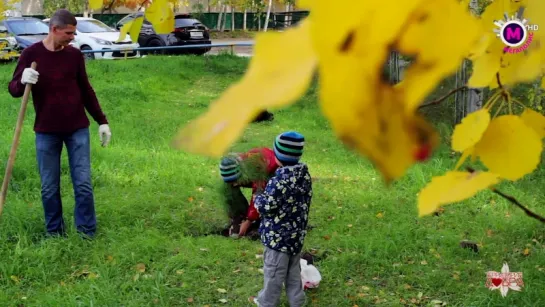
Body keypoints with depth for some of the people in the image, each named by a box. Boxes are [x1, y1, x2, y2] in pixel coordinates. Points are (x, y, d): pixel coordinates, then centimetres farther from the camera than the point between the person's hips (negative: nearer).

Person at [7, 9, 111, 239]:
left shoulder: (75, 55, 4)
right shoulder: (31, 54, -3)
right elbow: (13, 89, 0)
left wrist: (102, 121, 12)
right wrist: (23, 82, -24)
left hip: (78, 130, 1)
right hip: (46, 132, -1)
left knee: (83, 185, -1)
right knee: (49, 188, 5)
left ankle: (87, 234, 10)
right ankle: (54, 234, 19)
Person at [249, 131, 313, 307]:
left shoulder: (280, 180, -27)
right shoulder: (304, 174, -2)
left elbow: (266, 207, -23)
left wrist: (258, 198, -1)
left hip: (278, 235, -8)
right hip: (296, 233, 8)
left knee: (274, 271, 10)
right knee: (293, 270, 22)